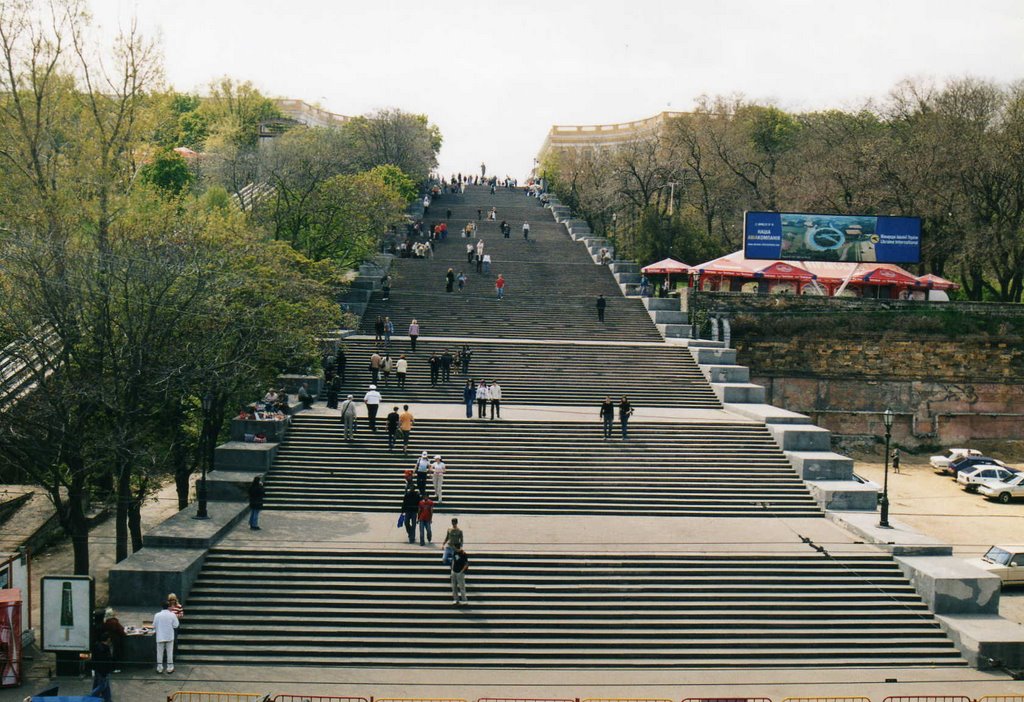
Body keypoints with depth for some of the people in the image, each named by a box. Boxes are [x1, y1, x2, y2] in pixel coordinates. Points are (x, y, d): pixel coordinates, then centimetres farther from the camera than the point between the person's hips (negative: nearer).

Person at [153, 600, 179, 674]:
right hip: (169, 637, -1)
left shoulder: (157, 615, -7)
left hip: (160, 637, 1)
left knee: (160, 653, 10)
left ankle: (159, 668, 14)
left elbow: (154, 626, -1)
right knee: (169, 652, 9)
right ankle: (170, 668, 13)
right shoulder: (172, 615, -10)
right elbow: (175, 625, -7)